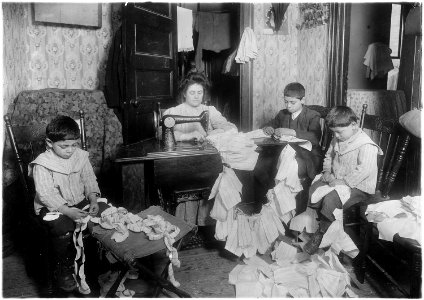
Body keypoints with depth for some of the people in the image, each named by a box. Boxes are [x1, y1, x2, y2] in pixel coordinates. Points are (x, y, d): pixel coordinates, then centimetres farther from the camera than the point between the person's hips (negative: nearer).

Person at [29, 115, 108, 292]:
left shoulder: (80, 156, 2)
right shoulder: (42, 165, -13)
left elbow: (89, 181, 6)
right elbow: (46, 195, -20)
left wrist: (93, 201, -13)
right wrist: (68, 211, -32)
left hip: (80, 202, 5)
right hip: (52, 207, -5)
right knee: (64, 230, -33)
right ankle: (62, 270, -3)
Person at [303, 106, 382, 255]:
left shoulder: (366, 145, -20)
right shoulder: (337, 139, 6)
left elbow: (364, 170, -28)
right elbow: (329, 156, 21)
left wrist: (344, 181, -27)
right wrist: (327, 171, 3)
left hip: (357, 187, -8)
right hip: (335, 180, 9)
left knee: (330, 199, -28)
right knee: (313, 189, -8)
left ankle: (321, 234, -9)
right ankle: (323, 221, 9)